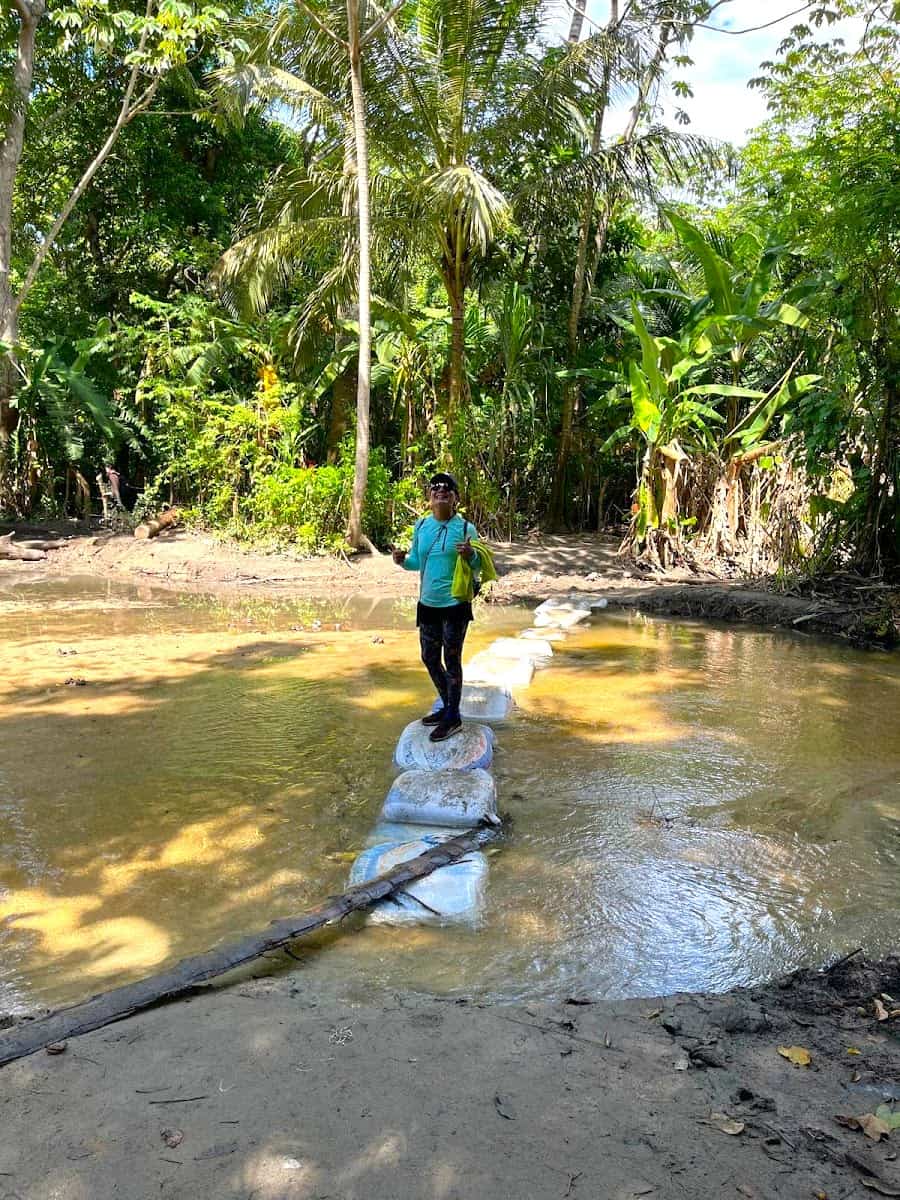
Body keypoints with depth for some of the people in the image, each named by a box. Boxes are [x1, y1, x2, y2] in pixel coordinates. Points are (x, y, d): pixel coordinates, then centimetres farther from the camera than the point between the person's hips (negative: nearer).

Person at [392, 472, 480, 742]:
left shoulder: (465, 527, -10)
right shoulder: (421, 526, 3)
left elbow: (479, 565, -6)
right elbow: (417, 562, 12)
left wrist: (470, 555, -27)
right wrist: (402, 561, -9)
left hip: (455, 605, -6)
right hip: (427, 604, 6)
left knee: (451, 661, 2)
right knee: (429, 659, 16)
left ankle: (453, 717, 15)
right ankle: (447, 705, 36)